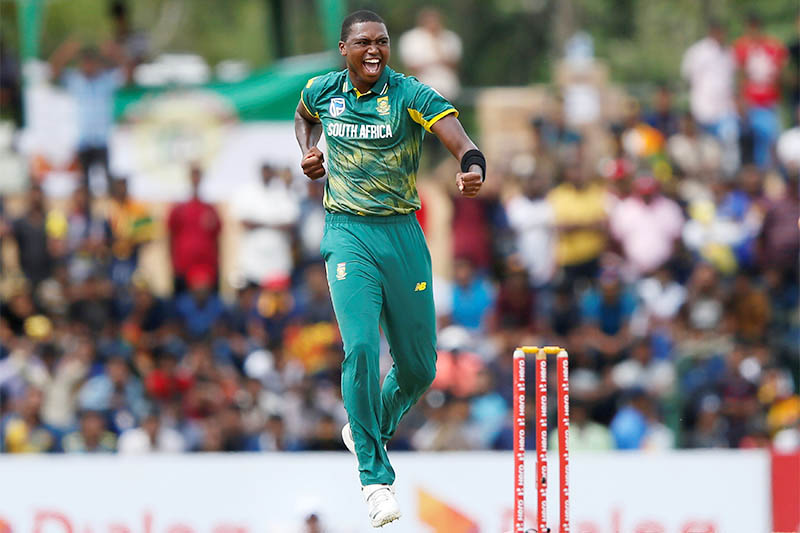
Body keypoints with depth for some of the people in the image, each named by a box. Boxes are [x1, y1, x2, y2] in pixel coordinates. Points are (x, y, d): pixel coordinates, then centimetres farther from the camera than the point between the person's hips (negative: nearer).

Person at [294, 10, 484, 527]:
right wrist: (309, 152, 7)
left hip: (402, 233, 0)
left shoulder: (411, 94, -9)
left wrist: (473, 166, -48)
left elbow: (457, 136, -26)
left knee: (419, 366, 7)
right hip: (348, 235, 0)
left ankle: (371, 430, 39)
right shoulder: (322, 91, 2)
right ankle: (376, 476, -16)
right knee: (361, 347, -21)